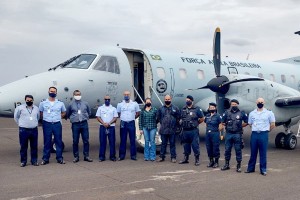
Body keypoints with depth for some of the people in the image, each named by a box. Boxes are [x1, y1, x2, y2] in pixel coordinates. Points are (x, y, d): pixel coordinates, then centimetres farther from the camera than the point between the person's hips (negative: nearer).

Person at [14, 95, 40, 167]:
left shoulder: (36, 108, 9)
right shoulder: (20, 108, -2)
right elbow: (16, 117, 9)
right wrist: (21, 124, 7)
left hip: (34, 130, 3)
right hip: (23, 130, -3)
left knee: (34, 146, 6)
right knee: (23, 147, 2)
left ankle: (34, 161, 15)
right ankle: (23, 161, 12)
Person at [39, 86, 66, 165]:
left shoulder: (60, 103, 6)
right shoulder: (43, 103, 4)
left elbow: (63, 112, 17)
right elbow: (40, 113, 12)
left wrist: (58, 118, 6)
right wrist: (46, 119, 3)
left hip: (57, 124, 1)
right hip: (47, 124, -1)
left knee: (59, 141, 3)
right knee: (47, 142, 4)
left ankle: (59, 158, 11)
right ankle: (45, 159, 10)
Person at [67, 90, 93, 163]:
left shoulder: (85, 104, 7)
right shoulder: (71, 104, 2)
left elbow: (89, 112, 22)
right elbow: (68, 114, 15)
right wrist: (72, 118, 12)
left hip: (84, 124, 1)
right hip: (75, 124, -1)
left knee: (86, 140, 3)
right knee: (75, 141, 2)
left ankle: (86, 156, 12)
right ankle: (76, 157, 12)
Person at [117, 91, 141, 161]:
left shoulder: (134, 104, 4)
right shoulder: (120, 104, 6)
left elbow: (138, 113, 11)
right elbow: (118, 113, 14)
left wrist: (132, 118, 6)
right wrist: (122, 118, 4)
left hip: (131, 123, 0)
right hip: (123, 123, 0)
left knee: (132, 140, 2)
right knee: (123, 140, 4)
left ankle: (133, 155, 8)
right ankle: (122, 155, 9)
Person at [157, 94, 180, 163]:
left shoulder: (175, 108, 3)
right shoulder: (161, 108, 8)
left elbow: (178, 117, 6)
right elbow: (158, 118, 16)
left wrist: (174, 123, 2)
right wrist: (162, 123, 10)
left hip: (172, 130, -1)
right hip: (163, 130, 1)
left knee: (172, 144, 5)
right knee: (163, 144, 8)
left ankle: (173, 157, 11)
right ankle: (162, 157, 15)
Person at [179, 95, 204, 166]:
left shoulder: (196, 109, -5)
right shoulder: (183, 109, 10)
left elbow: (202, 118, 1)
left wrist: (196, 124, 4)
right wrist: (183, 124, 11)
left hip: (193, 131, -5)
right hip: (185, 130, 5)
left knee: (195, 145, -3)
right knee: (186, 145, 13)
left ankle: (197, 160, 5)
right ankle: (186, 158, 24)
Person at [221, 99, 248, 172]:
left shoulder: (241, 113, 1)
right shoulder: (227, 113, 5)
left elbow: (246, 122, 9)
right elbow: (223, 122, 15)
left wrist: (240, 126, 5)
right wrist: (228, 126, 8)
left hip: (237, 134, -2)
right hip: (228, 134, 2)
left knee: (238, 150, 2)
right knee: (227, 149, 8)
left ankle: (238, 166, 11)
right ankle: (226, 164, 20)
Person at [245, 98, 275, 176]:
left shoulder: (269, 113, 1)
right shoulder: (252, 113, 9)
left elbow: (272, 125, 6)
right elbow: (250, 124, 17)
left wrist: (266, 130, 10)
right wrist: (256, 129, 12)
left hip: (263, 134, -2)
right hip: (254, 134, 3)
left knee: (263, 153, 2)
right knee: (253, 152, 9)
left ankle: (263, 170, 9)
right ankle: (251, 168, 17)